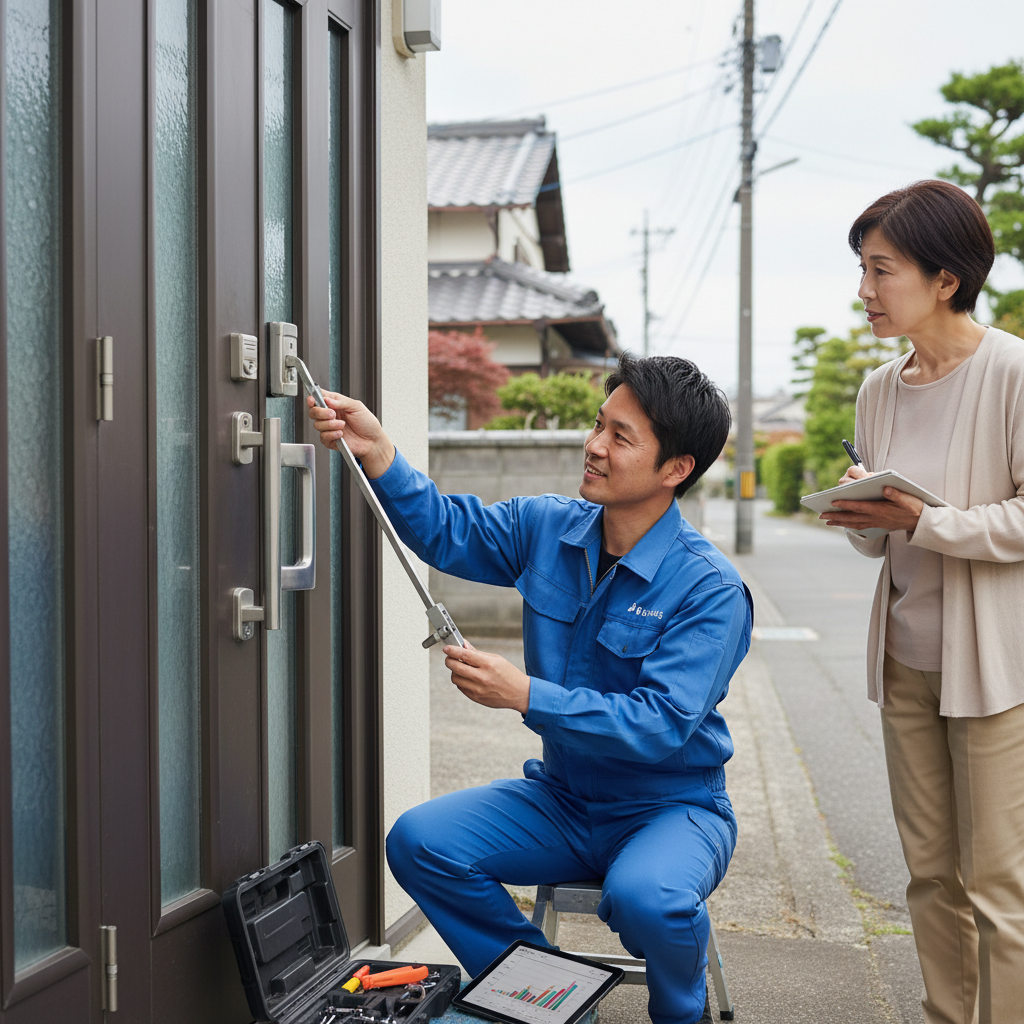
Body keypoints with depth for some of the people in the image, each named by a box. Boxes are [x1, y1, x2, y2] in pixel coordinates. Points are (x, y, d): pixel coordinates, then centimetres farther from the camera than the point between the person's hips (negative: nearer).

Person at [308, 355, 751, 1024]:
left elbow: (661, 725, -26)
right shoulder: (547, 528, -2)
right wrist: (378, 453, -12)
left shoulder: (711, 589, -19)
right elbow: (444, 530, 6)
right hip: (563, 799, 6)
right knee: (420, 842, -13)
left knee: (646, 898, -36)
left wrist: (527, 696, -32)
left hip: (672, 807, -5)